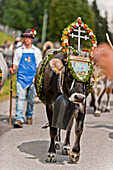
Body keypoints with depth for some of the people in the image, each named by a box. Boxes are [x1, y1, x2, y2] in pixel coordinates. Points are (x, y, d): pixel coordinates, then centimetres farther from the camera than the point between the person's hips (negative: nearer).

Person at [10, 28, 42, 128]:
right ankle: (19, 119, -20)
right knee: (20, 97, -14)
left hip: (32, 78, 0)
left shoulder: (37, 51, 8)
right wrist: (13, 69, -8)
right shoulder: (19, 51, 10)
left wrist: (36, 77, -6)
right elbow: (15, 64, 14)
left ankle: (29, 116, 27)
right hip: (21, 77, 0)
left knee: (31, 99, 6)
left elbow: (39, 66, 6)